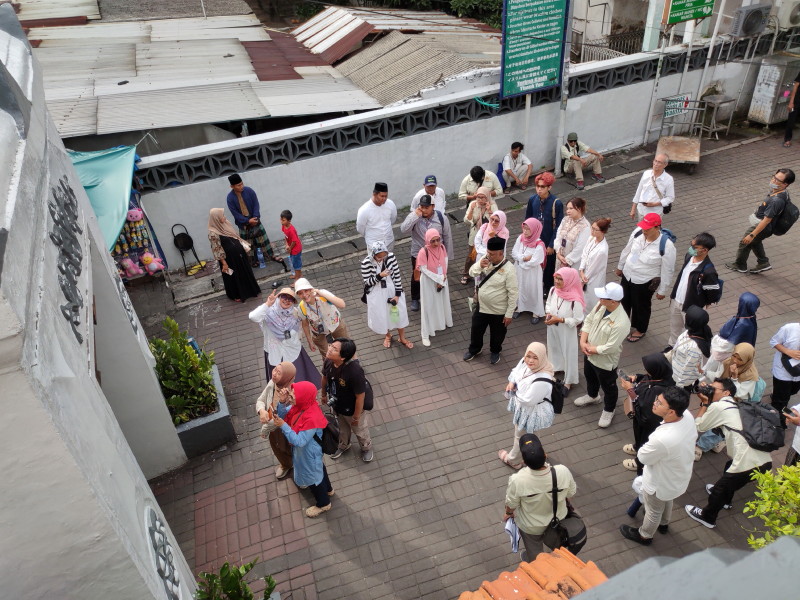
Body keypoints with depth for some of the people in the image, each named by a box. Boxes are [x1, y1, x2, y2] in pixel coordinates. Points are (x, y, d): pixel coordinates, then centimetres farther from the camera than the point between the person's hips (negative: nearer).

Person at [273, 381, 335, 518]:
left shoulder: (311, 419, -41)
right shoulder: (302, 406, -16)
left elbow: (299, 441, -34)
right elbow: (285, 415, -5)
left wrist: (283, 426, -37)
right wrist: (277, 403, -24)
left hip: (309, 453, -8)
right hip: (307, 450, 8)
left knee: (312, 477, 18)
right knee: (318, 470, 32)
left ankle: (323, 504, 45)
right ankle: (328, 490, 59)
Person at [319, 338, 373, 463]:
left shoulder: (355, 371, -44)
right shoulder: (328, 361, -26)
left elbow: (360, 396, -30)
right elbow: (325, 377, -2)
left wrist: (356, 416, -17)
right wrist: (323, 394, 14)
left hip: (352, 409, -5)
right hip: (337, 405, 5)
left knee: (360, 430, 26)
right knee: (342, 428, 34)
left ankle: (366, 447, 58)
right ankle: (343, 445, 64)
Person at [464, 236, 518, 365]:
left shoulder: (509, 270, -27)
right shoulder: (485, 259, -11)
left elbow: (512, 294, -20)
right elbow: (472, 273, 0)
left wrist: (509, 314, -15)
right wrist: (479, 266, -23)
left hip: (498, 311, -5)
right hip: (481, 306, 5)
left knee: (497, 334, 20)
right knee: (476, 330, 23)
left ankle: (495, 352, 50)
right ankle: (474, 349, 51)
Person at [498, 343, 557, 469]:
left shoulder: (542, 381, -41)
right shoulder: (525, 362, -18)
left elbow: (528, 400, -33)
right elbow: (515, 371, 3)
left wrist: (516, 391, -17)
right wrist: (511, 382, -16)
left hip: (531, 412, -7)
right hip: (522, 406, 7)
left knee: (520, 435, 20)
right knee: (519, 430, 34)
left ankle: (512, 460, 47)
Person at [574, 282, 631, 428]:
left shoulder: (621, 323, -38)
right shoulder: (601, 305, -17)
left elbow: (610, 348, -31)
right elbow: (588, 320, -4)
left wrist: (591, 349, -17)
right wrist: (583, 342, -14)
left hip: (606, 361, -7)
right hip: (589, 353, 7)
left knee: (608, 386, 20)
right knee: (590, 377, 33)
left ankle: (608, 410, 47)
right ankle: (592, 396, 63)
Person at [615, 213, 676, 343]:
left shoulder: (666, 246, -30)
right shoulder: (638, 232, -17)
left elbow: (667, 271, -17)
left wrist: (662, 291, -8)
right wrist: (620, 266, 15)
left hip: (644, 282, -5)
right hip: (627, 275, 5)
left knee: (641, 306, 19)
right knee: (624, 301, 27)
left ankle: (640, 330, 48)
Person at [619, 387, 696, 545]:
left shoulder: (662, 439, -48)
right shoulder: (687, 415, -25)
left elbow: (643, 457, -26)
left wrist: (640, 451, -5)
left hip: (661, 483, -6)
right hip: (680, 476, 6)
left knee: (653, 511, 26)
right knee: (667, 501, 37)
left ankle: (644, 536, 55)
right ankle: (664, 524, 67)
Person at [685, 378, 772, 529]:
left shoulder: (718, 406, -8)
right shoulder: (735, 406, 17)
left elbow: (699, 426, 4)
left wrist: (704, 403, 10)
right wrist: (707, 403, 16)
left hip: (749, 465, -8)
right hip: (765, 460, 8)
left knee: (718, 489, 14)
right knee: (729, 468, 35)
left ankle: (707, 517, 35)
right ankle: (725, 499, 60)